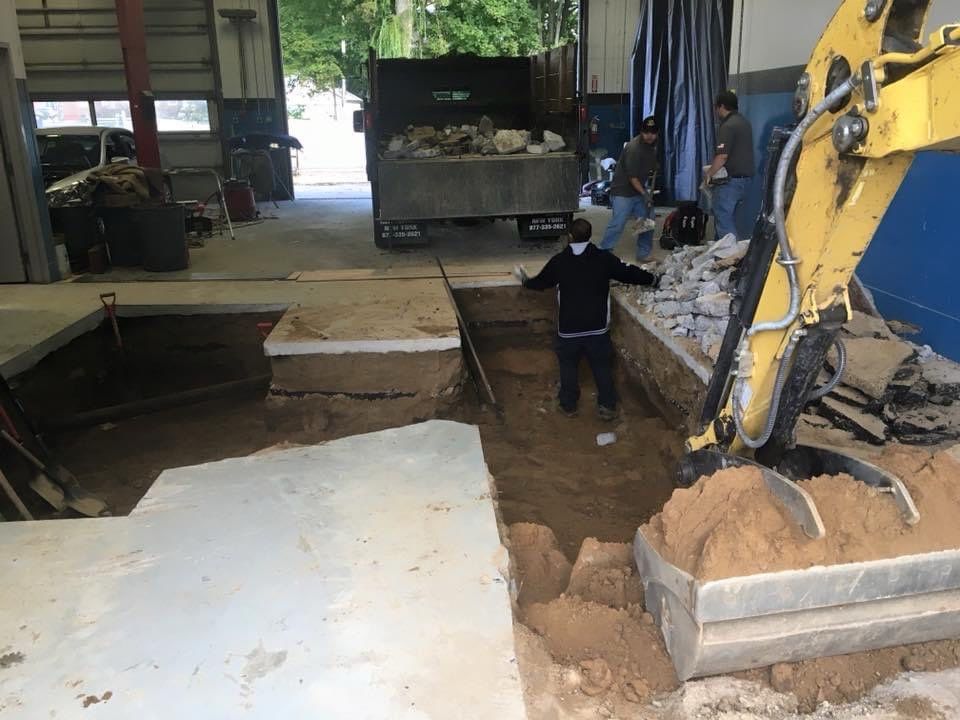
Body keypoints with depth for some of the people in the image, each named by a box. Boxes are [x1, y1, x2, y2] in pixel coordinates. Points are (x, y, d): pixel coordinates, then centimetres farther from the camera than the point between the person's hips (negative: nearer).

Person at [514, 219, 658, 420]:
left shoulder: (559, 261, -5)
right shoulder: (604, 258, -8)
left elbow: (540, 283, 8)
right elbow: (629, 273, -1)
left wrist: (524, 280, 30)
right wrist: (653, 279, 16)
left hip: (568, 327, 0)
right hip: (597, 326, 0)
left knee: (569, 366, 17)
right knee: (602, 366, 14)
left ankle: (568, 405, 27)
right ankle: (607, 406, 18)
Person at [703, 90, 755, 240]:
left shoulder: (728, 126, -15)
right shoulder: (745, 122, 16)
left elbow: (722, 156, -22)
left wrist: (709, 174, -10)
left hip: (730, 181, -10)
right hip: (745, 178, 10)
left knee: (723, 222, -7)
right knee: (729, 220, 18)